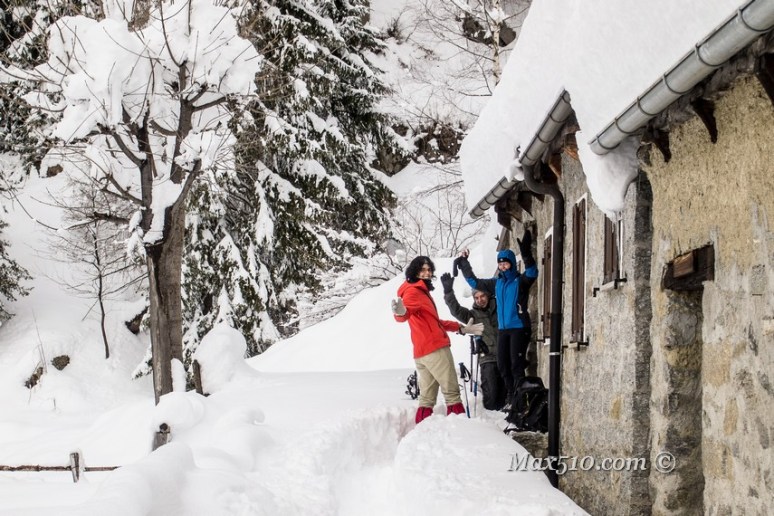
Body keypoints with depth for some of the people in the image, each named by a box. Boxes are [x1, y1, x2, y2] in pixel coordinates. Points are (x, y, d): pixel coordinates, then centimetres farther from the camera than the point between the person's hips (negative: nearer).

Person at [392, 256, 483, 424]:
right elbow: (407, 312, -31)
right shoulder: (413, 291, -9)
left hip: (422, 353, 10)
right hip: (435, 349, -10)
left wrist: (461, 328, 34)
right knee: (451, 392, -6)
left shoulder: (422, 291, 22)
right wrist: (401, 313, -55)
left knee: (427, 398, 8)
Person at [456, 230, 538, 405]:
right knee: (503, 364, 9)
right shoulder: (496, 283, 13)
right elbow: (475, 282, 26)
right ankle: (510, 395, 20)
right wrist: (464, 265, 28)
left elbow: (532, 273, -27)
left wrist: (526, 254, -42)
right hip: (502, 329, 7)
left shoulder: (520, 281, -5)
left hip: (519, 328, -7)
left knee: (516, 363, -10)